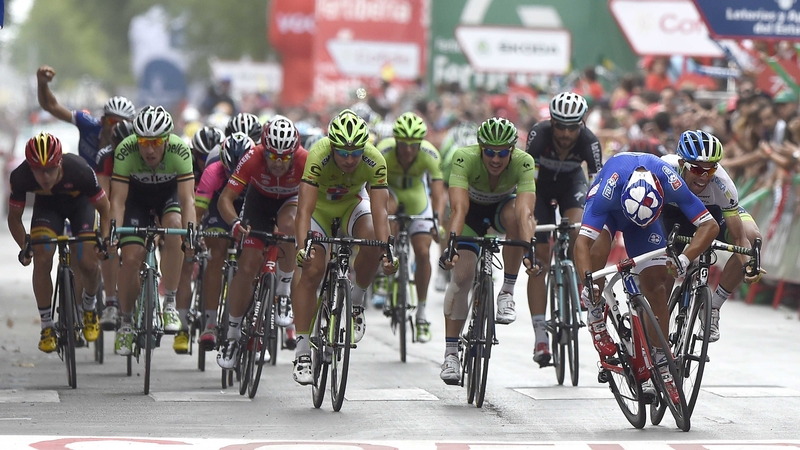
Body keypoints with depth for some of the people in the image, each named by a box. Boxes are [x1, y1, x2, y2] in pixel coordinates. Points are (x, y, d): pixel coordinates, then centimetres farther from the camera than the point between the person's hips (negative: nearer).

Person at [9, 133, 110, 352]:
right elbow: (14, 217, -15)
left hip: (80, 203, -1)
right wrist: (25, 248, -24)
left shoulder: (79, 171, -39)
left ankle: (89, 307, 17)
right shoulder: (20, 177, -34)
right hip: (47, 205, 1)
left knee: (88, 263, -16)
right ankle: (47, 327, -7)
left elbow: (104, 208, -21)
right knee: (42, 259, -21)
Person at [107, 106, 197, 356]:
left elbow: (187, 198, -35)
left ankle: (170, 304, -20)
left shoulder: (180, 151, -33)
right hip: (136, 194, 0)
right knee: (131, 257, -14)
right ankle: (125, 322, 8)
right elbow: (118, 199, -31)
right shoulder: (125, 151, -32)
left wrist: (191, 233, -48)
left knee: (174, 227, -32)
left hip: (169, 192, 0)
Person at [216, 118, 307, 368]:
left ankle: (284, 292, -16)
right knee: (247, 268, -9)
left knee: (288, 225, -37)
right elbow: (225, 199, -32)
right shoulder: (253, 159, -33)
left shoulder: (304, 161, -34)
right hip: (259, 200, 0)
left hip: (291, 201, 0)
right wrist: (234, 222, -51)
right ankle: (232, 334, 7)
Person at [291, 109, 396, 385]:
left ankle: (355, 304, -1)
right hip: (319, 204, -2)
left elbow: (379, 211, -35)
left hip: (353, 202, 2)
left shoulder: (374, 161, -31)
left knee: (373, 245, -28)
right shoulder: (318, 156, -36)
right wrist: (302, 248, -56)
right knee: (312, 271, -16)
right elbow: (305, 209, -42)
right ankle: (302, 352, -11)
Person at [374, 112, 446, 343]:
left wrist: (437, 219, -54)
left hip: (416, 193, 1)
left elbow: (438, 192, -37)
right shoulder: (383, 152, -34)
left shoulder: (430, 155, -32)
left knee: (423, 252, -8)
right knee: (388, 207, -38)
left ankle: (421, 314, 8)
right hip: (388, 187, -1)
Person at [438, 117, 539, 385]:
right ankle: (451, 353, -6)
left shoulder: (523, 163, -32)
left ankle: (507, 293, -20)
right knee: (462, 275, -16)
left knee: (514, 216, -35)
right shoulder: (465, 159, -34)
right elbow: (459, 207, -44)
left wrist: (529, 250, -59)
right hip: (472, 209, 0)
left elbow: (524, 211, -44)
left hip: (502, 206, 0)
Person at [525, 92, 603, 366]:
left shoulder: (589, 141, -30)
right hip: (541, 183, -1)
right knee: (540, 261, -8)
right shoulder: (539, 134, -33)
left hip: (571, 181, 1)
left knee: (578, 232, -30)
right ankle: (540, 338, -8)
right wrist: (528, 217, -49)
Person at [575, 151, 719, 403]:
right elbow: (582, 241, -46)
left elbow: (710, 225, -36)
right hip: (609, 212, -2)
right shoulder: (608, 190, -43)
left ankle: (660, 366, -1)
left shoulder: (671, 184, -38)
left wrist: (685, 259, -50)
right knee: (600, 243, -36)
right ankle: (595, 316, -16)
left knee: (657, 288, -10)